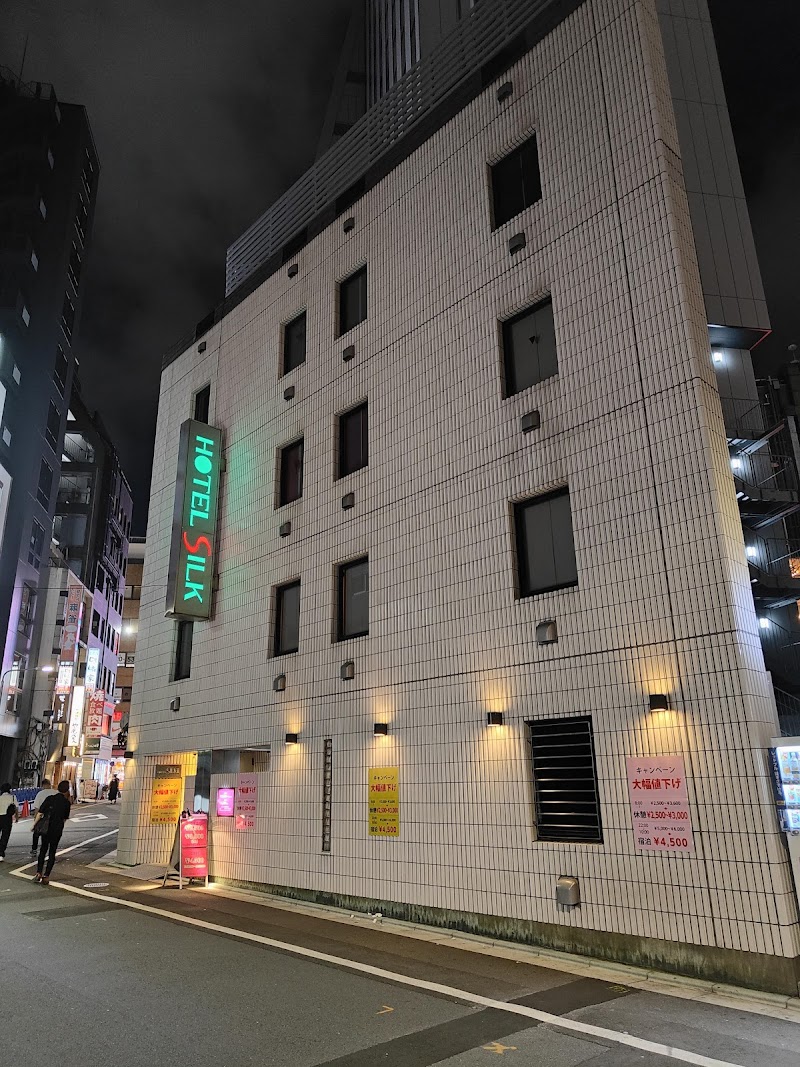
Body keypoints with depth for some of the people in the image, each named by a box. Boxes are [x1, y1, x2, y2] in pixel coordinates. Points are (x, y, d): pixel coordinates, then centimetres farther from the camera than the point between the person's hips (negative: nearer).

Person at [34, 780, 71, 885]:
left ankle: (39, 873, 10)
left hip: (46, 828, 1)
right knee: (52, 852, 7)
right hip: (57, 829, -1)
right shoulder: (67, 803, -5)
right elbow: (65, 818, 2)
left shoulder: (50, 799, -3)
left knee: (43, 850, 17)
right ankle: (46, 876, 4)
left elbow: (40, 813, -4)